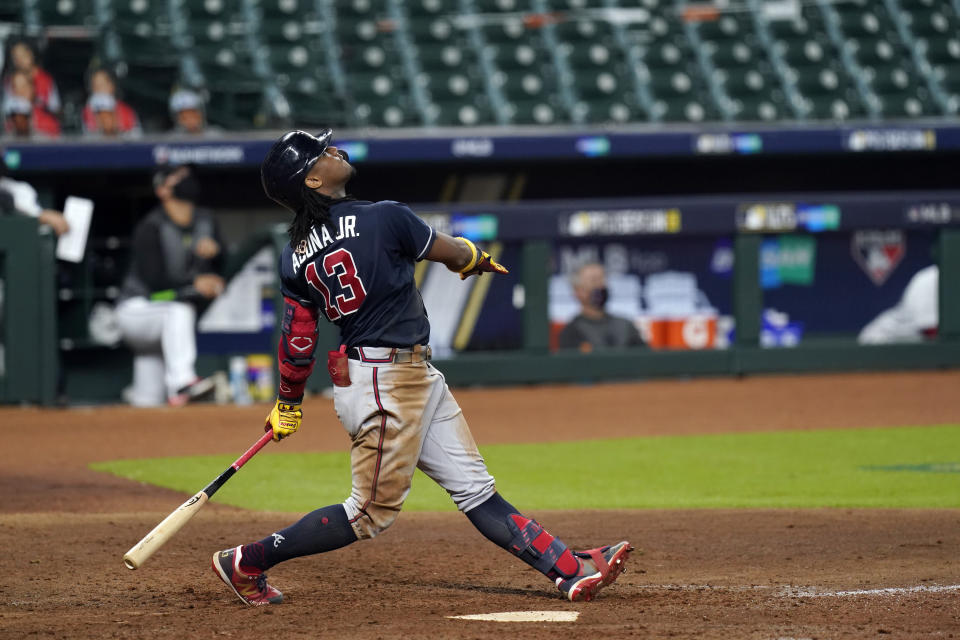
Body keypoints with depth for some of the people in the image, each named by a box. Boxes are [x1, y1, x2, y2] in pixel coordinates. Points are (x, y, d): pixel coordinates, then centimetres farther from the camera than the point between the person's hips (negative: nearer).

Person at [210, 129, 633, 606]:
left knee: (474, 488, 6)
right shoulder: (383, 218, -15)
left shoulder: (296, 256, 4)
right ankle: (246, 563, 5)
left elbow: (296, 342, 4)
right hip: (383, 383, -9)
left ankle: (571, 570, 6)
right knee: (371, 513, -1)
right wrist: (478, 258, 22)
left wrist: (288, 404, 18)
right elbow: (455, 255, -1)